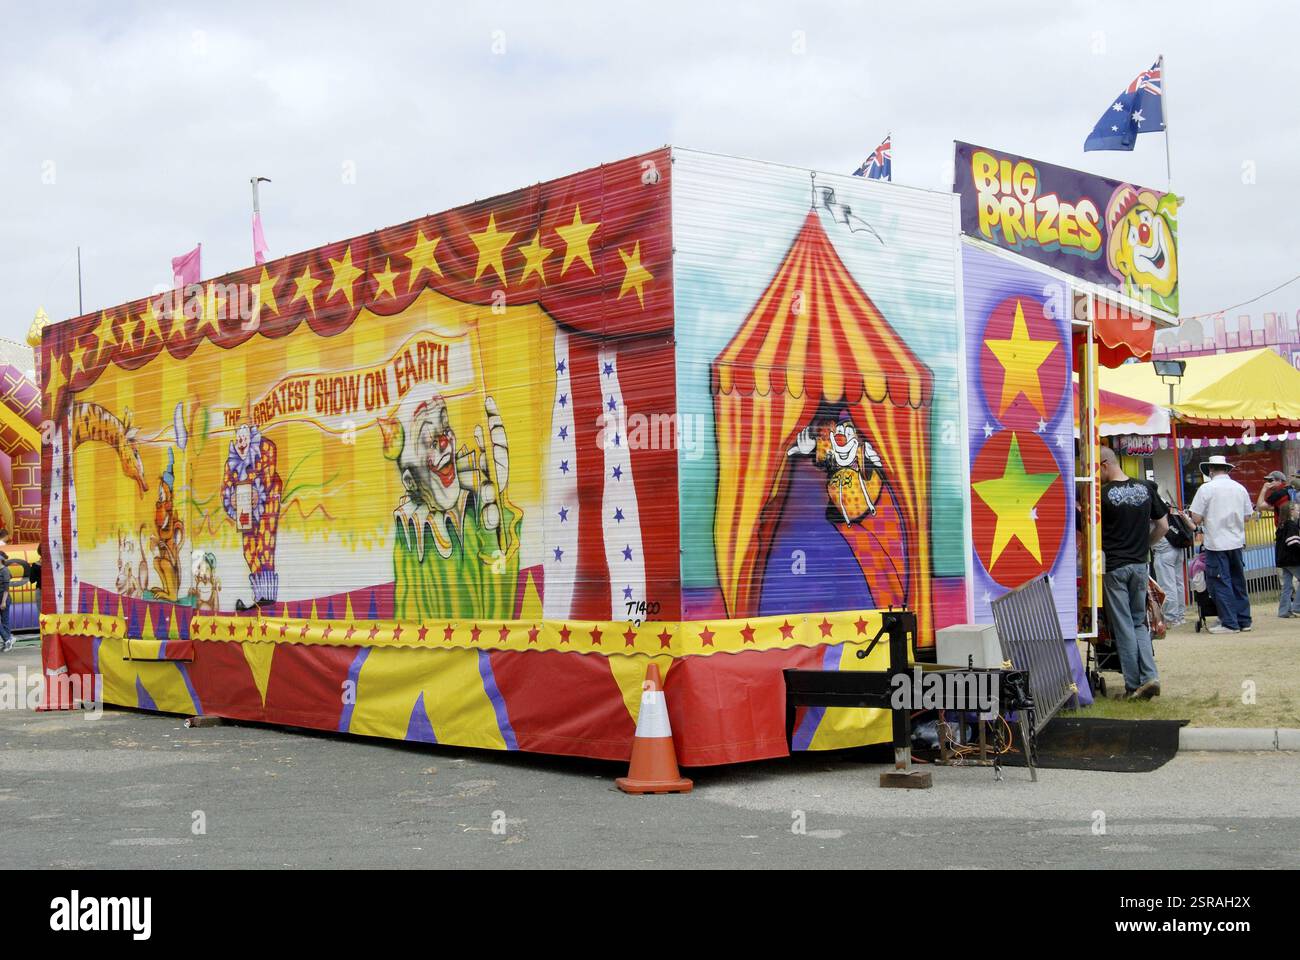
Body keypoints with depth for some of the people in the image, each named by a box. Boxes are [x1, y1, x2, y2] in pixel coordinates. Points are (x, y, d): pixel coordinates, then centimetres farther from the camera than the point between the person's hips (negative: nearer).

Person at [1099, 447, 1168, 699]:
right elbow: (1163, 526, 9)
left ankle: (1133, 686, 5)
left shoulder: (1103, 493, -12)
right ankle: (1149, 676, -1)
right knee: (1139, 622, 15)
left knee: (1123, 626, 2)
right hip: (1140, 564, 5)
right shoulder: (1145, 488, 3)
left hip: (1114, 566, -5)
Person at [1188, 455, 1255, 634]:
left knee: (1221, 583, 1)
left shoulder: (1206, 488, -10)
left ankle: (1229, 623, 0)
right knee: (1238, 582, 14)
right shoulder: (1240, 488, 5)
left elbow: (1196, 519, -11)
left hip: (1216, 544, -5)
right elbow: (1247, 516, 10)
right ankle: (1244, 621, 18)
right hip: (1237, 542, 5)